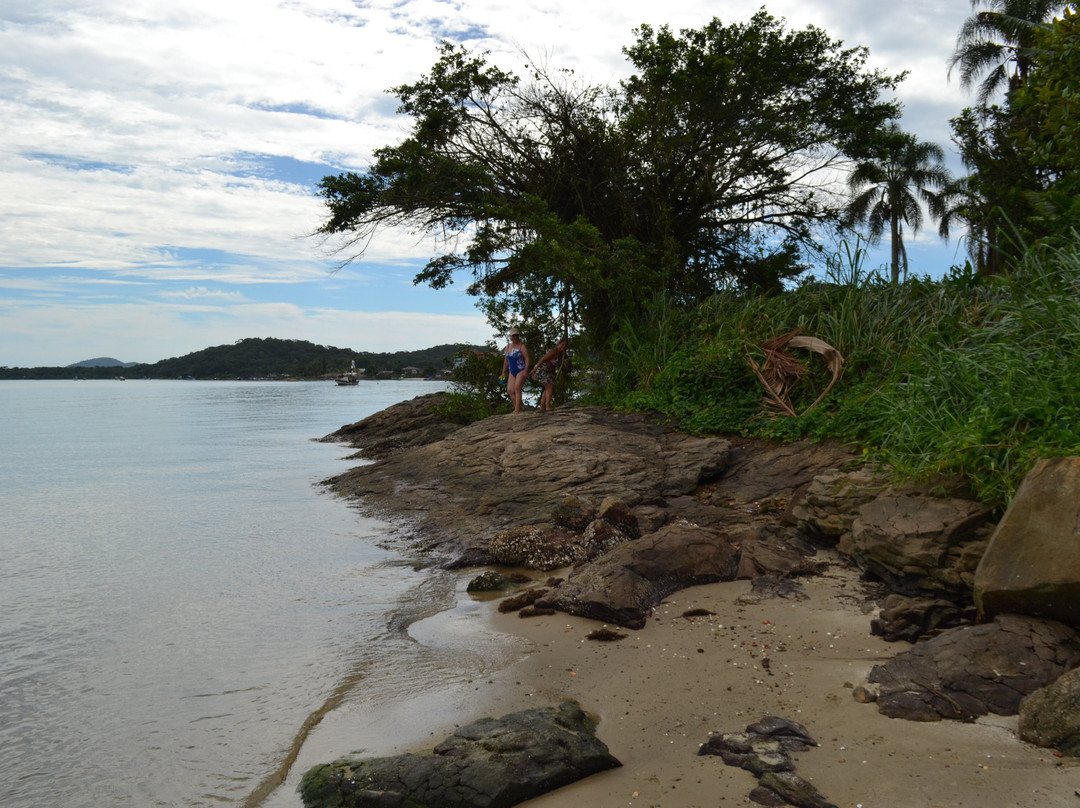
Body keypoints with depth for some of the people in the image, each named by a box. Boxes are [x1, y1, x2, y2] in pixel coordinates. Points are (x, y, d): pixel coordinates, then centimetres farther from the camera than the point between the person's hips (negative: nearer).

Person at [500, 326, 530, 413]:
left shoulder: (522, 346, -7)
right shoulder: (508, 347, 12)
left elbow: (527, 359, -13)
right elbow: (506, 361, 19)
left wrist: (526, 371, -22)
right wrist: (504, 372, 21)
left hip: (521, 371, -6)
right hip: (512, 372, 6)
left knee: (517, 388, -18)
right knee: (510, 390, -5)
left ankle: (517, 409, -17)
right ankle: (517, 409, 5)